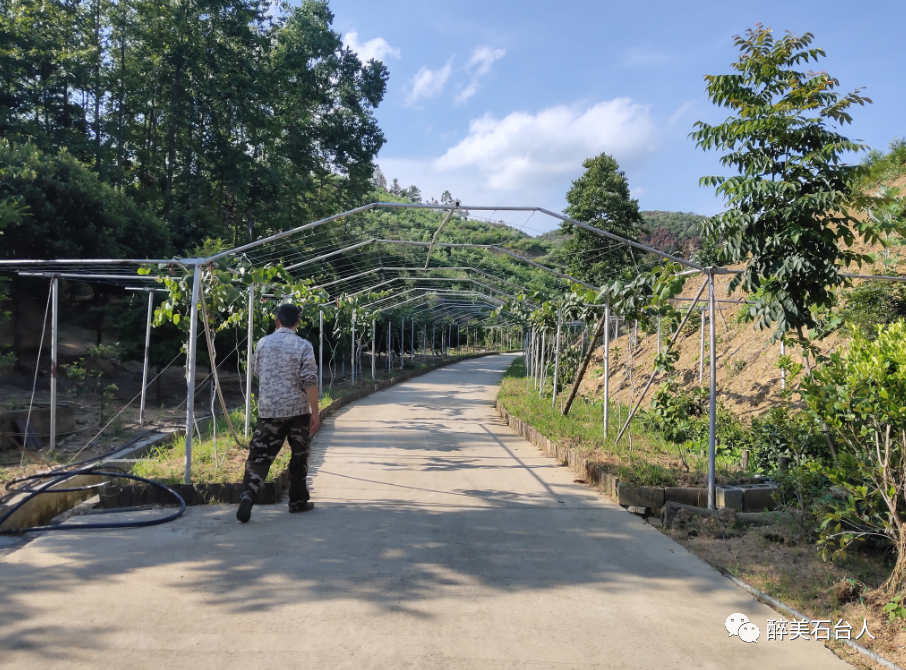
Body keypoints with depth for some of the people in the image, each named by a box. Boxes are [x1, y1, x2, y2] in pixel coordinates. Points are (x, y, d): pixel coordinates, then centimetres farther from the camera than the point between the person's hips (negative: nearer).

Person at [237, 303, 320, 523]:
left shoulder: (263, 343, 4)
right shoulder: (303, 345, -6)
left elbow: (256, 372, 18)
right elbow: (310, 381, -11)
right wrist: (315, 412, -8)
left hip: (269, 409, 2)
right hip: (298, 409, -1)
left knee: (260, 455, 2)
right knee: (299, 457, 13)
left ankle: (248, 493, -19)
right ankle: (298, 501, 20)